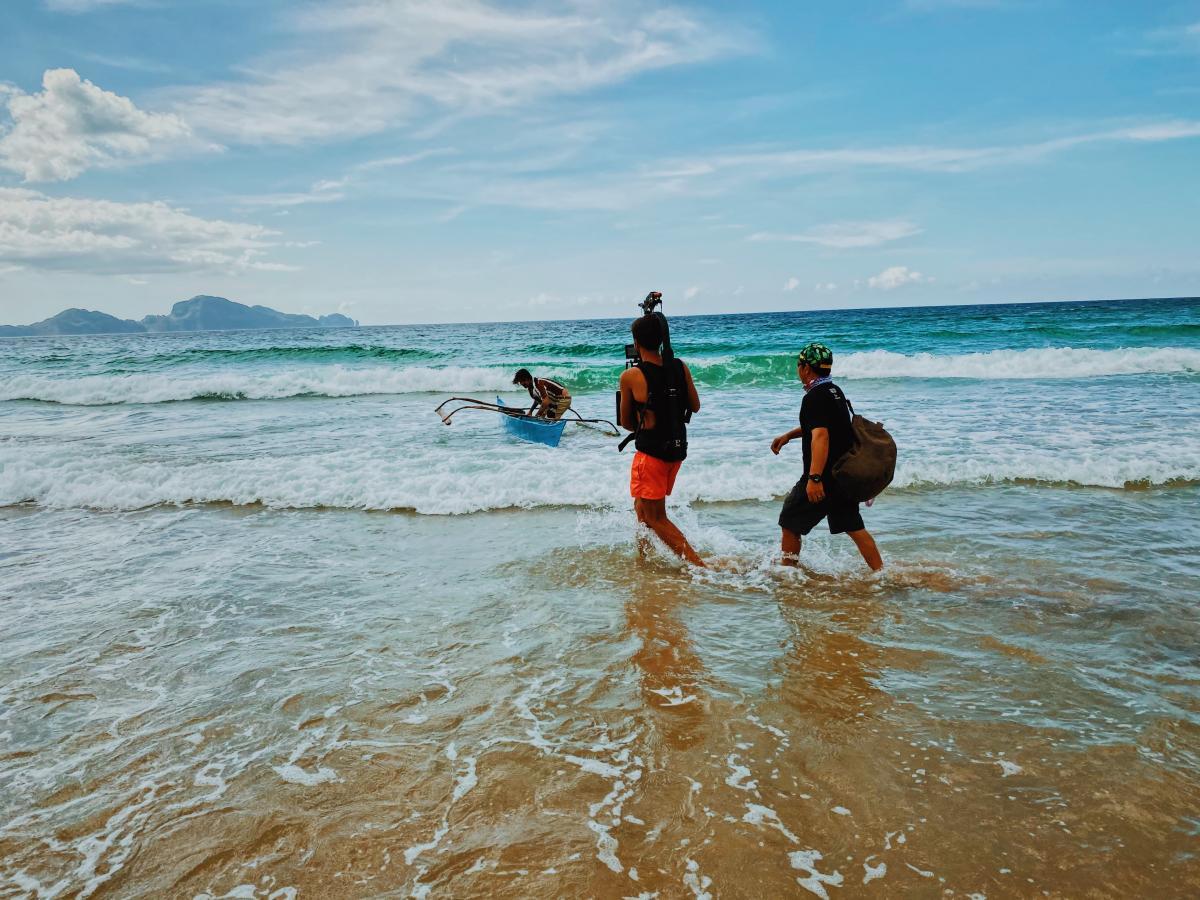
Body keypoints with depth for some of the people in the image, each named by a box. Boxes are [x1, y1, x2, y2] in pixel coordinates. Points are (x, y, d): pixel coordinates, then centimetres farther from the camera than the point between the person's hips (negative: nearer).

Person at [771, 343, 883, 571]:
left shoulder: (815, 397, -17)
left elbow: (820, 435, -29)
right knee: (853, 527, 14)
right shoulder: (835, 391, 14)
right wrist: (788, 436, 29)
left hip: (825, 476, -9)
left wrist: (814, 478, -35)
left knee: (790, 523, 6)